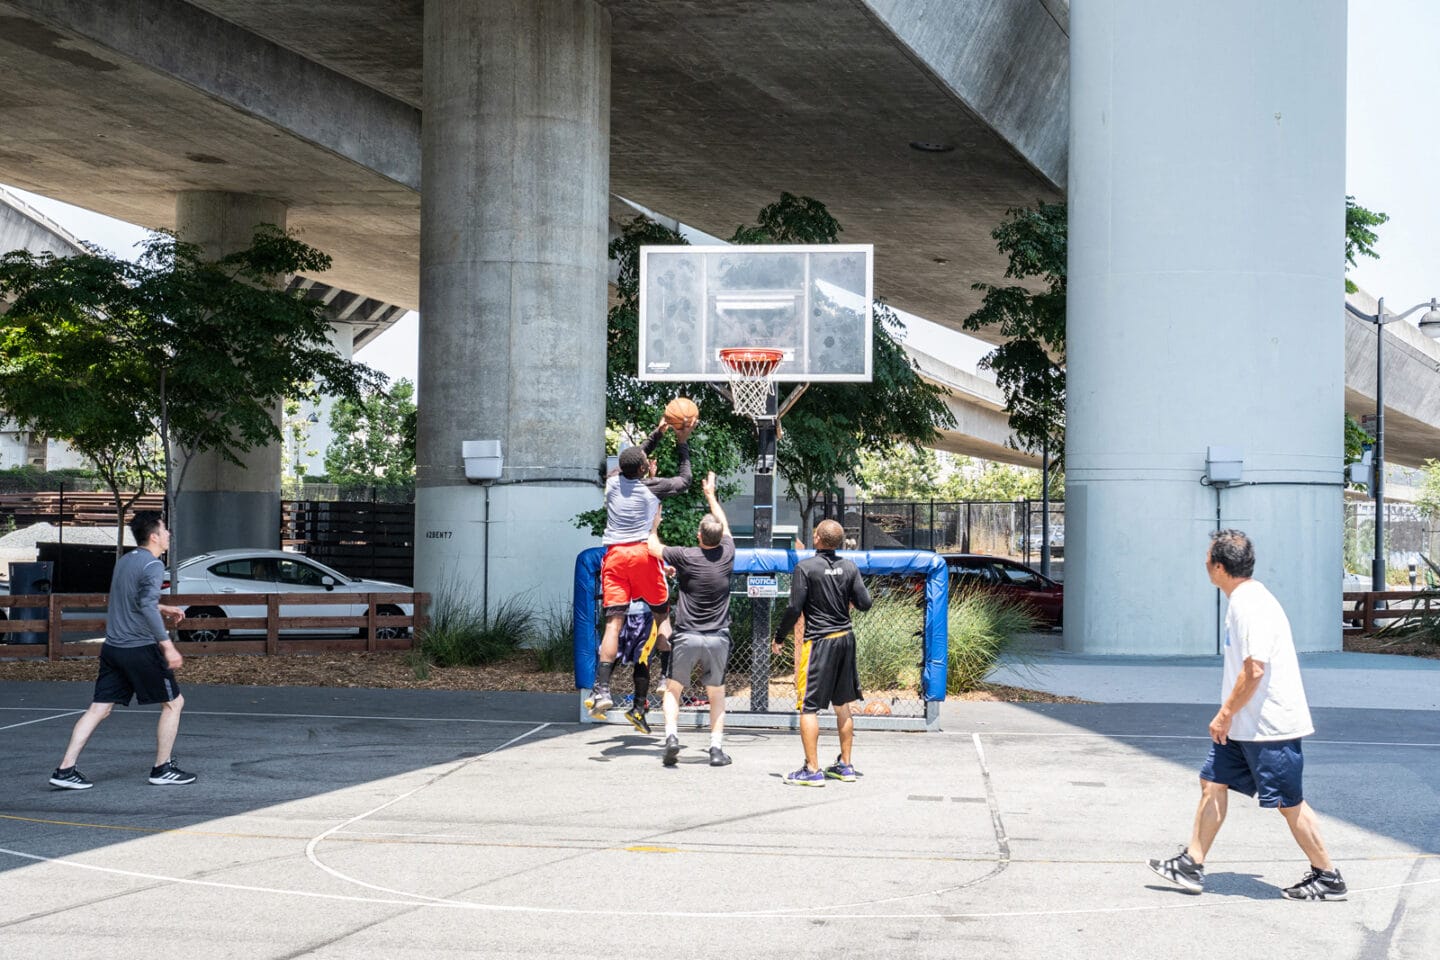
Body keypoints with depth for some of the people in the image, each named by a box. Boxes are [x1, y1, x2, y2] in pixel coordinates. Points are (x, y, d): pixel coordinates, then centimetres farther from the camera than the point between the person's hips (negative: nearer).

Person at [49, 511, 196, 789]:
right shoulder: (153, 565, -12)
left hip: (113, 648, 8)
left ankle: (65, 769, 0)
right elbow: (147, 606, -25)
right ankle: (162, 769, 12)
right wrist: (167, 646, -25)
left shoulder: (125, 560, 15)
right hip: (141, 649, -8)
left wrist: (164, 609, 36)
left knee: (99, 708, 6)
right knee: (173, 702, 8)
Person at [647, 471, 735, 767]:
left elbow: (652, 546, 4)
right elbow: (724, 525, 19)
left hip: (686, 637, -2)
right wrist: (711, 495, 33)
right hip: (718, 639, 2)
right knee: (716, 695, 14)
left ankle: (671, 735, -8)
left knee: (673, 690, 12)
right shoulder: (727, 554, -2)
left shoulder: (687, 557, -10)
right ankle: (717, 748, 4)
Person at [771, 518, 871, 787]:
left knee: (808, 707, -2)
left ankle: (812, 770, -6)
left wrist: (779, 638, 0)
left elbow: (795, 608, -13)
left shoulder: (805, 567, -10)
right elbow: (864, 603, 3)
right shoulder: (849, 567, 3)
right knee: (842, 705, 16)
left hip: (818, 641, -6)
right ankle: (845, 765, 21)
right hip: (846, 638, 6)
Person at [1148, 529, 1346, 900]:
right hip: (1243, 724, 10)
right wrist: (1229, 715, 22)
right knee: (1213, 782, 9)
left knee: (1289, 803, -1)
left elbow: (1254, 670, -26)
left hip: (1270, 726, -10)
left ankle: (1328, 877, 11)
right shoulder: (1244, 600, 10)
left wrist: (1225, 715, -18)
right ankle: (1191, 865, 13)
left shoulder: (1252, 605, -22)